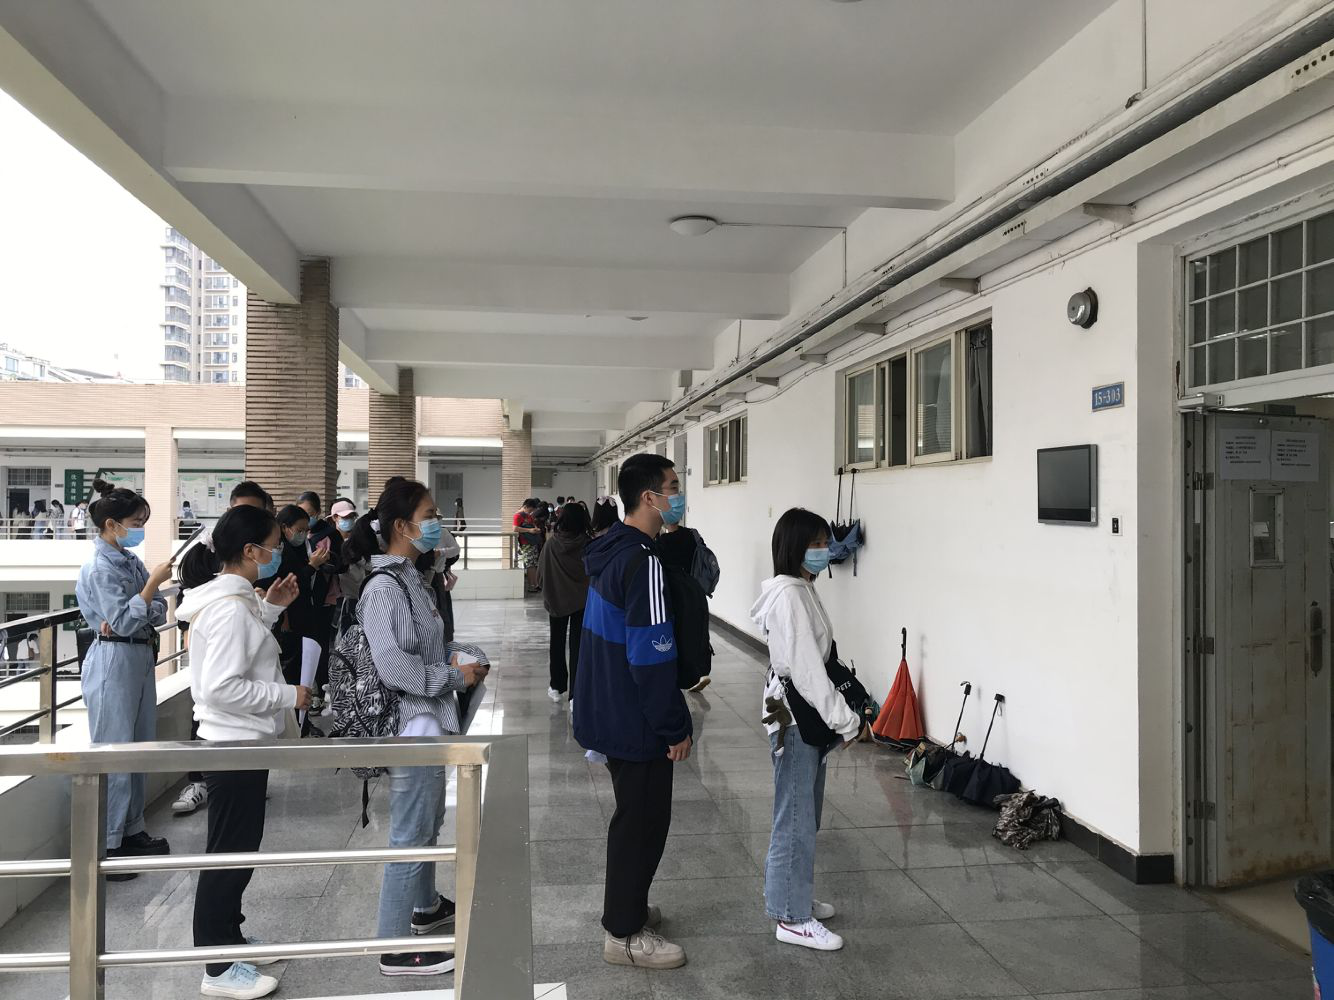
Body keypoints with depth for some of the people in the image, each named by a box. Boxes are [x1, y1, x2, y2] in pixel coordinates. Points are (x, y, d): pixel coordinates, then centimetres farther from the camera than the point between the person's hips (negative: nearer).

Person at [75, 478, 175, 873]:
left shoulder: (131, 561, 8)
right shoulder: (99, 569, -15)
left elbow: (159, 611, 5)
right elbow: (125, 622, -19)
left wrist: (128, 619, -12)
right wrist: (154, 581, -21)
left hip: (141, 658, 8)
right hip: (113, 662, -8)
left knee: (139, 747, 15)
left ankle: (132, 830, 28)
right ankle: (105, 844, 9)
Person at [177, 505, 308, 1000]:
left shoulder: (230, 598, 7)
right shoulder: (231, 607, -24)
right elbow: (222, 688, -28)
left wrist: (269, 608, 8)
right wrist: (288, 695, -19)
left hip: (239, 743, 10)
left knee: (238, 849, 22)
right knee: (230, 852, 3)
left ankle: (227, 938, 38)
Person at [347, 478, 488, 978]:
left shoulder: (408, 577, 9)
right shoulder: (383, 588, -21)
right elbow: (394, 666, -26)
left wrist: (453, 663, 6)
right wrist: (455, 677, -17)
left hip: (428, 720, 10)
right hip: (410, 723, -10)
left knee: (428, 822, 24)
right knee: (410, 835, 1)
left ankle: (425, 907, 43)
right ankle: (396, 949, 14)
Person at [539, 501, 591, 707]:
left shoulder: (552, 544, -12)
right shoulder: (587, 545, -13)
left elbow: (541, 573, -3)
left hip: (557, 600, 1)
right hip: (582, 601, -1)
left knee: (557, 643, 16)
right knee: (578, 645, 3)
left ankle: (557, 687, 24)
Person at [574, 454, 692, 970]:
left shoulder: (610, 550, 7)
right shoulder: (642, 562, -24)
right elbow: (653, 658, -25)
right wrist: (676, 728, -16)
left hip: (610, 711, 10)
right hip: (636, 720, -10)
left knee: (634, 813, 22)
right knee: (643, 819, 4)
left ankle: (626, 907, 37)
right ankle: (625, 934, 18)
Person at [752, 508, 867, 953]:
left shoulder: (803, 590, 11)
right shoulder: (789, 595, -19)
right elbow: (805, 667, -23)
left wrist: (840, 715, 12)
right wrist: (844, 720, -17)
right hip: (794, 718, -10)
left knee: (805, 815, 19)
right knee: (796, 820, -1)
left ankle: (794, 895, 33)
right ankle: (792, 918, 10)